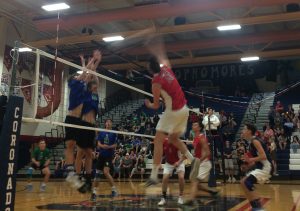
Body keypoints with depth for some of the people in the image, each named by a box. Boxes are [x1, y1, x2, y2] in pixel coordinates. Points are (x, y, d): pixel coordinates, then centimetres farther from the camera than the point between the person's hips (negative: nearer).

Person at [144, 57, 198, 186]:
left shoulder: (156, 82, -16)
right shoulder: (166, 69, 2)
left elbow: (156, 106, -6)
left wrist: (148, 105, 11)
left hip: (173, 111, -8)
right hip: (184, 109, 8)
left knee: (158, 141, -5)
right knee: (173, 138, 25)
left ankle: (154, 176, -8)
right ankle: (192, 160, 16)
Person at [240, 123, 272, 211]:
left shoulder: (255, 141, -14)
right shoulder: (251, 142, 16)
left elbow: (263, 156, -23)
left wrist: (250, 160, -20)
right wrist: (248, 165, 13)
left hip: (265, 167, -10)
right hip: (261, 167, 10)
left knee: (247, 183, -20)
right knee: (243, 182, 12)